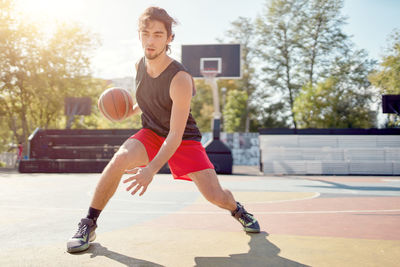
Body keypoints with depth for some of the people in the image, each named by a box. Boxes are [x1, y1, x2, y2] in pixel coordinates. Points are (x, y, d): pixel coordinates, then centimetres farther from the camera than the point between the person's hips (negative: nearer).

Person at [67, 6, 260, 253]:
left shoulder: (180, 79, -28)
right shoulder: (140, 66, -8)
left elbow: (176, 136, -30)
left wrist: (151, 170, -41)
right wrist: (132, 110, -1)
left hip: (184, 140, -3)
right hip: (151, 132, 4)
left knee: (215, 195, -11)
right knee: (120, 159, -28)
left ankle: (238, 210, 28)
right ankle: (88, 225, -12)